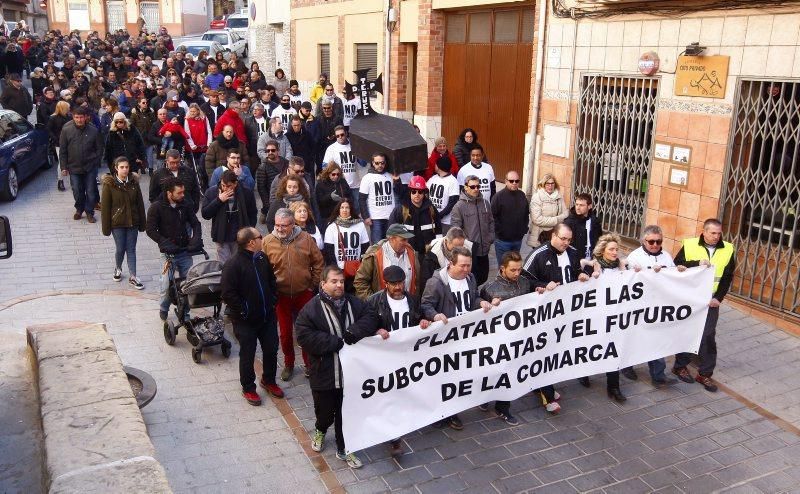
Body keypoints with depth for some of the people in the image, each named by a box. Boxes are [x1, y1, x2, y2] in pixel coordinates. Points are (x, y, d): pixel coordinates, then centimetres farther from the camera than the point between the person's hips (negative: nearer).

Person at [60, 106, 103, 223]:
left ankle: (89, 212, 20)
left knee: (91, 191, 4)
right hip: (74, 167, 1)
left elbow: (99, 148, 5)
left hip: (90, 167, -1)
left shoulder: (93, 130, -5)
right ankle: (79, 209, 32)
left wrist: (95, 162, -2)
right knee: (77, 191, 10)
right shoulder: (66, 130, -5)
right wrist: (63, 167, -2)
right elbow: (62, 150, 0)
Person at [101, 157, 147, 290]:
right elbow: (105, 206, -7)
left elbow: (140, 203, 5)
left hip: (133, 222, 2)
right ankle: (117, 269, 34)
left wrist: (142, 223, 6)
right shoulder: (109, 184, -9)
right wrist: (106, 227, -8)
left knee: (131, 249, 6)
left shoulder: (134, 182, 0)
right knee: (120, 248, 7)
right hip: (117, 223, -2)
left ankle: (132, 277, 12)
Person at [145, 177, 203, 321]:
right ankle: (163, 309, 22)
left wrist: (196, 239, -7)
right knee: (167, 285, -3)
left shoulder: (185, 205, 4)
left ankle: (184, 310, 19)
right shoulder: (156, 208, -8)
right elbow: (150, 230, -9)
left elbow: (195, 223, 11)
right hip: (168, 253, -3)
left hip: (185, 251, 4)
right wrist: (165, 243, -19)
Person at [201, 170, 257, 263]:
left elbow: (252, 215, 4)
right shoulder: (212, 192, -6)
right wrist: (219, 200, -19)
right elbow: (205, 214, -9)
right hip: (222, 237, 0)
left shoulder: (246, 193, -7)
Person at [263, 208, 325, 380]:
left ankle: (309, 364, 31)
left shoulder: (306, 239, -9)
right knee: (285, 332, 12)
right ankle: (288, 364, 32)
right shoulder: (267, 241, -10)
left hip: (304, 293, 0)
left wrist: (314, 284, -2)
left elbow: (318, 263, 0)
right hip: (281, 295, 0)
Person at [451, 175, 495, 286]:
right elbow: (456, 228, -12)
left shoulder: (485, 203, 8)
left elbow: (491, 222, 16)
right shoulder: (459, 206, -9)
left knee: (483, 276, 15)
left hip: (484, 248, 6)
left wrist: (491, 238, 6)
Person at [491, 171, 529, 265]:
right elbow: (493, 217, -12)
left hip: (518, 239, 5)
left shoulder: (522, 196, 7)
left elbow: (526, 215, 16)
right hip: (502, 240, -5)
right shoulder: (498, 196, -10)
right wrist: (499, 232, -14)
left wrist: (524, 230, 7)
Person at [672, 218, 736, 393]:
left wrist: (719, 298, -8)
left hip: (711, 300, 2)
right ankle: (680, 366, 25)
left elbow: (727, 277, 1)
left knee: (708, 336, 2)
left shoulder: (728, 250, -1)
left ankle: (705, 373, 12)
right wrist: (697, 263, -24)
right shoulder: (689, 245, -8)